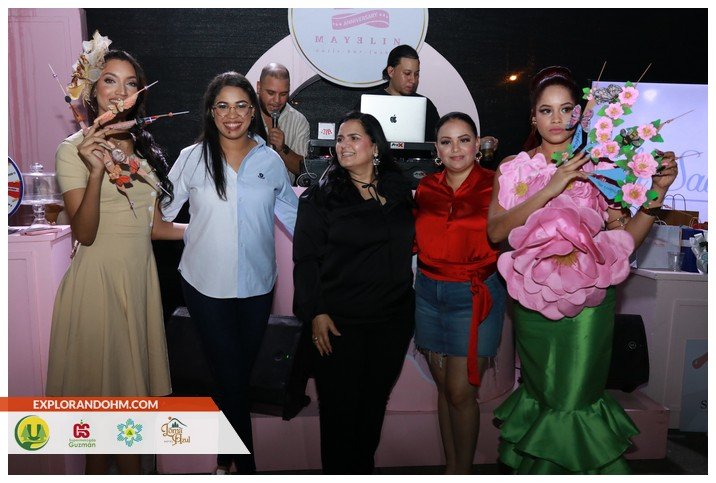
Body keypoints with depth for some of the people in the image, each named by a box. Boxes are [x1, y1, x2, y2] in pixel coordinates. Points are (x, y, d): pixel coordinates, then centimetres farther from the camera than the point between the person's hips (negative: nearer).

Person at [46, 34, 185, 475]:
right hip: (98, 278, -5)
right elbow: (84, 234, -16)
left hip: (140, 276, 6)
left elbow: (151, 225, 11)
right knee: (101, 377, 6)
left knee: (134, 376, 14)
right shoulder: (74, 149, -7)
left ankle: (132, 468, 30)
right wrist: (96, 171, -27)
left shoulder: (143, 147, 10)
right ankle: (99, 471, 28)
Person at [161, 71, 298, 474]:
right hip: (207, 286, -2)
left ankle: (226, 456, 37)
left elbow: (294, 216, 9)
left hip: (257, 285, 2)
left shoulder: (271, 161, 3)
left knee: (242, 372, 15)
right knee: (231, 376, 0)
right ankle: (245, 464, 20)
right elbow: (160, 212, 2)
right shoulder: (193, 158, -2)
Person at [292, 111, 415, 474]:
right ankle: (338, 472, 28)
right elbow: (305, 259, -7)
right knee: (340, 407, 6)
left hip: (393, 320, 4)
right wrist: (315, 313, -15)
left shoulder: (400, 192, 7)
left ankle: (364, 468, 35)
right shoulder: (319, 197, -2)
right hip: (339, 322, -3)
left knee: (375, 403, 15)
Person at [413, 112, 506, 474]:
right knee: (443, 387, 13)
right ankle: (450, 467, 28)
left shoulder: (493, 185, -7)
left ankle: (464, 471, 20)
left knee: (461, 392, -2)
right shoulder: (426, 188, 7)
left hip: (474, 295, -4)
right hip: (429, 292, 5)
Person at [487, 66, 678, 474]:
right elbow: (496, 231, -12)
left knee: (575, 397, 4)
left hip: (588, 301, -1)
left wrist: (658, 192, -16)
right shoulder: (514, 168, 2)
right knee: (541, 394, 16)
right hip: (533, 298, 1)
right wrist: (550, 189, -18)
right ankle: (536, 464, 39)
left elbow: (625, 240, -4)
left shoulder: (600, 167, -1)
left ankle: (580, 465, 32)